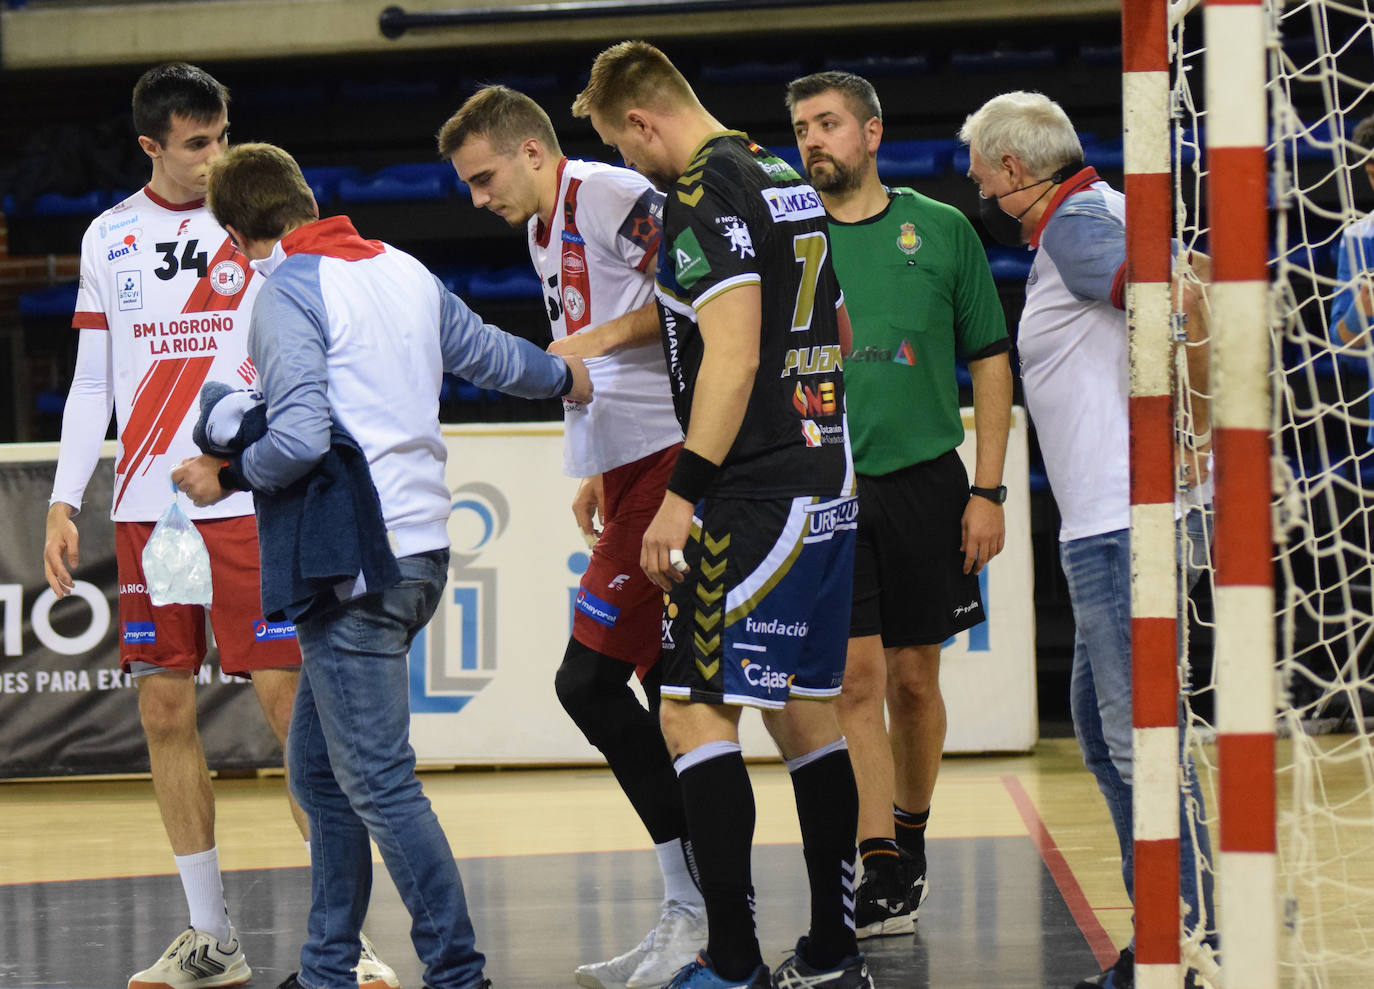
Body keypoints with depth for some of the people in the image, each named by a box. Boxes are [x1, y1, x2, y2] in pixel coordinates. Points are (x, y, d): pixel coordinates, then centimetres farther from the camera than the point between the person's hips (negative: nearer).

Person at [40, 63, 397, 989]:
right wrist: (64, 504, 7)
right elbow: (91, 384, 15)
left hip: (250, 501, -3)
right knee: (166, 714, 3)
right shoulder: (109, 237, 11)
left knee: (291, 702, -7)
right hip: (146, 508, 3)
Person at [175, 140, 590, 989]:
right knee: (318, 767, 16)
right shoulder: (404, 271, 15)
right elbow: (486, 351, 30)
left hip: (352, 560, -9)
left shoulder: (286, 294, -9)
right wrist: (561, 375, 49)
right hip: (418, 546, 9)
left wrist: (225, 477, -1)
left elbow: (300, 438, -19)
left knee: (378, 781, -8)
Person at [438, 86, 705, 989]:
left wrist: (599, 337, -18)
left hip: (665, 461, -10)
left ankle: (699, 910, -12)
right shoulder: (544, 232, 22)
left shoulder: (612, 195, -9)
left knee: (589, 678, -14)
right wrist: (595, 471, 25)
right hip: (629, 468, 10)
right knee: (663, 693, 9)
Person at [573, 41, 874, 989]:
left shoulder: (704, 194, -13)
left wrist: (683, 492, -19)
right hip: (827, 484, 10)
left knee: (696, 714, -8)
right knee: (806, 712, 13)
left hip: (756, 499, -10)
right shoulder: (789, 181, 17)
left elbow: (733, 358, -21)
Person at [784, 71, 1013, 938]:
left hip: (925, 483, 1)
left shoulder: (941, 231, 5)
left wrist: (987, 489, 1)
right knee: (856, 678, -9)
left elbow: (990, 361, 7)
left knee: (915, 680, 8)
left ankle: (911, 841, 27)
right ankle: (882, 875, -8)